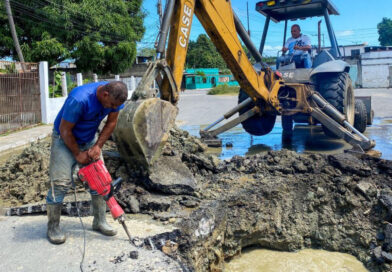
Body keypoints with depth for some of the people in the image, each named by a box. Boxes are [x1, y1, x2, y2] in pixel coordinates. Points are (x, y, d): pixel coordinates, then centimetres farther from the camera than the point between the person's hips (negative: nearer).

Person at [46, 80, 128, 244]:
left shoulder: (115, 96, -18)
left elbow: (111, 122, -5)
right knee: (61, 182, -9)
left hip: (90, 139, 6)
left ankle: (100, 221, 14)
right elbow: (65, 130, -25)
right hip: (65, 140, -6)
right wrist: (78, 154, -16)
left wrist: (98, 146, -14)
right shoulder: (79, 99, -37)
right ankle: (53, 227, 8)